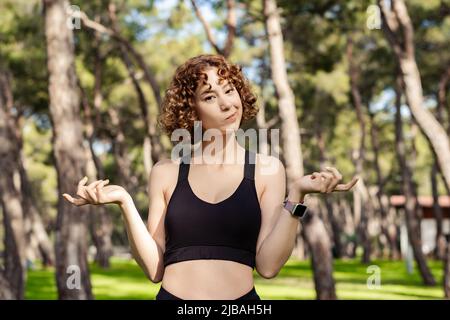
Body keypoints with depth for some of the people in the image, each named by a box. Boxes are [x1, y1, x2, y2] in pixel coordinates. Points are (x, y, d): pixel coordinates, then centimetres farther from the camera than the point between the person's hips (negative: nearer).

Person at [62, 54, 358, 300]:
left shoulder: (266, 169, 0)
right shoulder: (166, 173, 1)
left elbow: (268, 265, -8)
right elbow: (154, 269, -2)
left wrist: (297, 196, -16)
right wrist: (125, 203, -11)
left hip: (243, 297, 0)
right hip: (172, 295, 0)